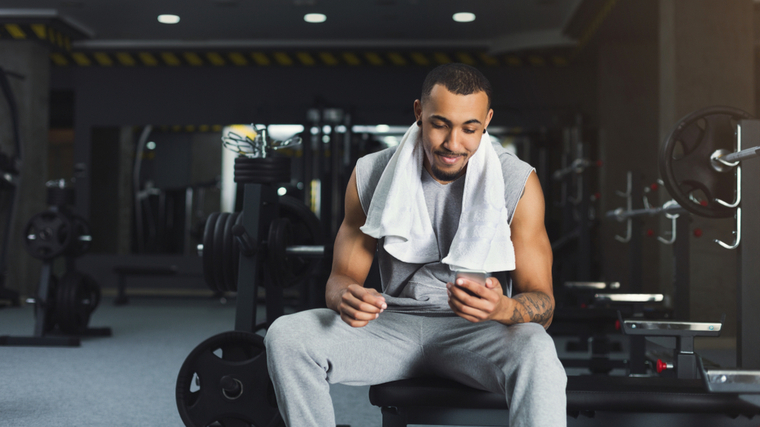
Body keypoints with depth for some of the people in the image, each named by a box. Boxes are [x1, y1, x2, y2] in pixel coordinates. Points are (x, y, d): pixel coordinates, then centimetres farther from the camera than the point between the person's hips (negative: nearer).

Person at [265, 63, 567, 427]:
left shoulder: (518, 182, -9)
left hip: (476, 329, -2)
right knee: (285, 336, -23)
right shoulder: (371, 174, -3)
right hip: (395, 325, 2)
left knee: (537, 355, -37)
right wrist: (345, 297, -24)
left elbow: (541, 301, -8)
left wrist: (503, 309, -34)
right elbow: (342, 276, 3)